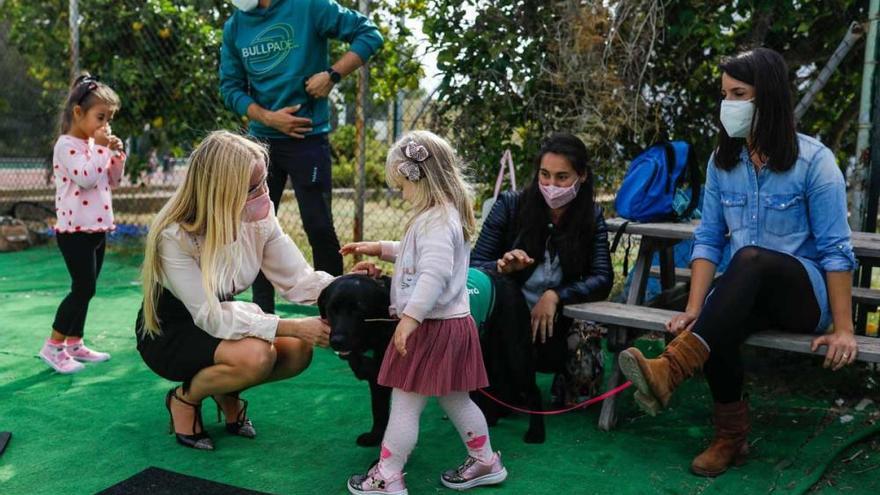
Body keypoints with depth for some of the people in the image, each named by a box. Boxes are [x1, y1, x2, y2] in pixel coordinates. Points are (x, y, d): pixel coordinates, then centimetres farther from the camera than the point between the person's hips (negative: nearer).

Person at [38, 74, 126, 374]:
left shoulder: (95, 145, 13)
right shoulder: (67, 145, -13)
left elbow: (112, 181, 19)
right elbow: (85, 178, -25)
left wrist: (116, 154, 4)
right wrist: (101, 148, -19)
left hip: (97, 228, 9)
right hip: (75, 230, -9)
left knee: (85, 289, 12)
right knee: (83, 288, -10)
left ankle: (74, 344, 22)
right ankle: (53, 346, 1)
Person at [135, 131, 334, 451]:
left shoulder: (258, 218, -14)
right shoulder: (175, 236, -30)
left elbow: (299, 279, -12)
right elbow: (211, 317, -32)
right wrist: (291, 327, -37)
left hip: (218, 321, 6)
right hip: (168, 334, -6)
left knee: (298, 351, -17)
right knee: (255, 355, -32)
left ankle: (227, 393, 10)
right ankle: (185, 398, -2)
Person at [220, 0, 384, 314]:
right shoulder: (234, 27, 6)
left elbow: (368, 34, -5)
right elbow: (230, 87, 7)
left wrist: (332, 75, -16)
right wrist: (268, 118, -9)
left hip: (308, 136, -5)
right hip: (261, 140, 5)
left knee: (318, 227, -6)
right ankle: (262, 314, 21)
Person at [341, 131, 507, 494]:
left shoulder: (436, 221, -18)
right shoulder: (446, 215, 15)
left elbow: (434, 273, -30)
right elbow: (421, 255, 31)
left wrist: (410, 317, -34)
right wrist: (379, 249, 28)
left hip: (433, 328, -11)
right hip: (450, 323, 11)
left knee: (405, 404, 0)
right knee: (455, 400, 21)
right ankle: (485, 462, 33)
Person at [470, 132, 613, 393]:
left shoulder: (591, 217, 4)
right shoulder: (510, 205, -2)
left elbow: (602, 279, -6)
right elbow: (474, 265, -2)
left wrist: (555, 296, -21)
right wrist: (502, 267, -24)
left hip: (552, 324, 1)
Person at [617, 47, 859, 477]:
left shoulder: (813, 160, -9)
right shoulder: (722, 161, 5)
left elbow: (835, 249, -11)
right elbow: (708, 240, 2)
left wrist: (843, 329, -16)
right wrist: (694, 310, -10)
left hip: (805, 295, -3)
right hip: (747, 294, 4)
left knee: (750, 259, -37)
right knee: (716, 329, -33)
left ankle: (670, 369, -48)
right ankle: (730, 438, -13)